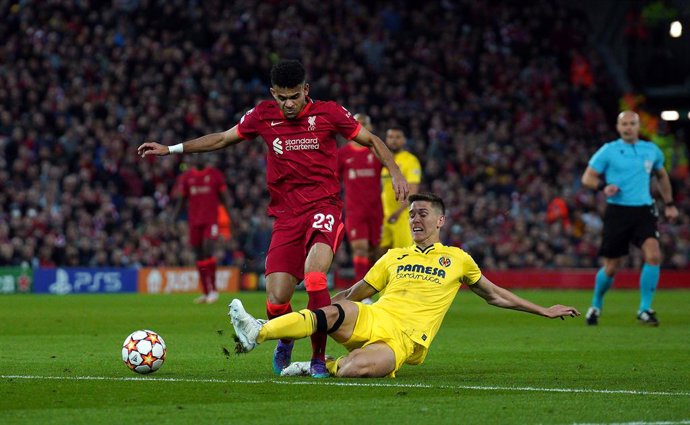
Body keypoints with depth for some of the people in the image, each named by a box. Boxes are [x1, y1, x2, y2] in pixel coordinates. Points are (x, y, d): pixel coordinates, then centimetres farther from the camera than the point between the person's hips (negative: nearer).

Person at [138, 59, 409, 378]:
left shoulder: (328, 113, -1)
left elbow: (371, 140, 10)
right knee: (276, 301, -9)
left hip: (324, 207, -3)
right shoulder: (263, 116, 5)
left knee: (313, 274, -31)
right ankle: (285, 341, 28)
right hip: (286, 215, 3)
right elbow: (222, 139, 19)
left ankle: (318, 357, -16)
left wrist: (395, 172, -6)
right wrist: (171, 149, 19)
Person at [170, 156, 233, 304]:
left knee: (208, 249, -18)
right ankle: (206, 292, 12)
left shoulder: (215, 174, 3)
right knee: (199, 256, 4)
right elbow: (180, 200, 12)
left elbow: (224, 197, 7)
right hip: (194, 221, 3)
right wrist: (172, 220, 3)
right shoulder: (186, 177, 8)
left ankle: (213, 290, -13)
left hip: (211, 219, -3)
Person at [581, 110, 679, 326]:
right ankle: (596, 305, 27)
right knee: (611, 267, 1)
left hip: (644, 211, 2)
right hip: (617, 211, -2)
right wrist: (603, 186, -18)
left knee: (653, 256, -19)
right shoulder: (608, 151, -1)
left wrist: (669, 204, 23)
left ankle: (645, 309, -8)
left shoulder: (652, 151, 9)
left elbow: (662, 175, 27)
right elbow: (587, 177, 1)